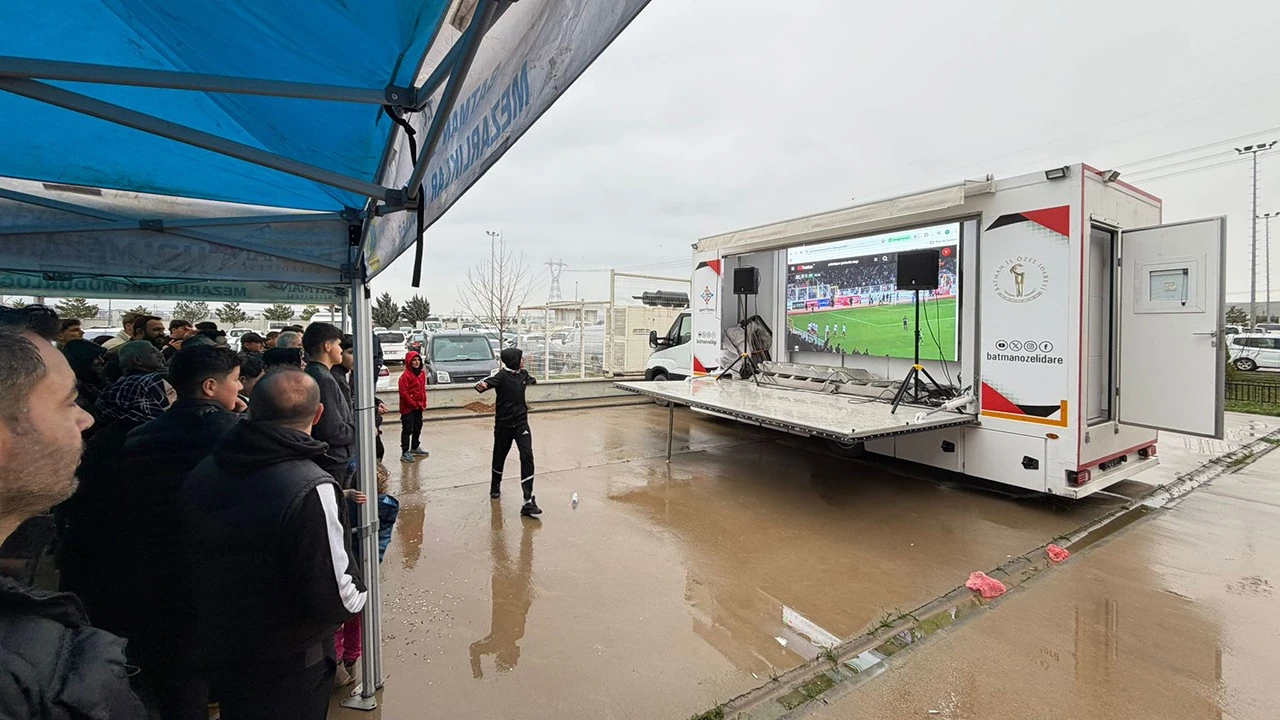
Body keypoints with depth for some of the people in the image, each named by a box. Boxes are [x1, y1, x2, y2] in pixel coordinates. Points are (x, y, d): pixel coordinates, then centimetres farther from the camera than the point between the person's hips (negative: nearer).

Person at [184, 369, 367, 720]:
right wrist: (358, 590, -8)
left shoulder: (201, 473, -9)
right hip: (287, 665, -6)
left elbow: (189, 563, 5)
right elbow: (335, 598, -30)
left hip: (215, 650, 6)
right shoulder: (310, 489, -31)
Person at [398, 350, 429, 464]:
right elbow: (403, 392, -19)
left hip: (419, 407, 8)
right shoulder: (405, 376, -16)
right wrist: (413, 404, -17)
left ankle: (415, 448, 35)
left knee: (418, 428, 19)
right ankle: (405, 452, 2)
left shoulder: (422, 373, 9)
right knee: (407, 430, -4)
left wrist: (423, 403, 9)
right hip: (408, 408, -8)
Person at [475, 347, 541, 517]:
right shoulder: (501, 375, -14)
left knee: (527, 456, -12)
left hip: (521, 422, 3)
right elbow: (482, 385, -30)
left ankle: (528, 501, -13)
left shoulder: (523, 373, 3)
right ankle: (495, 485, 45)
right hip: (503, 423, -3)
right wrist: (481, 385, -48)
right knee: (500, 456, 14)